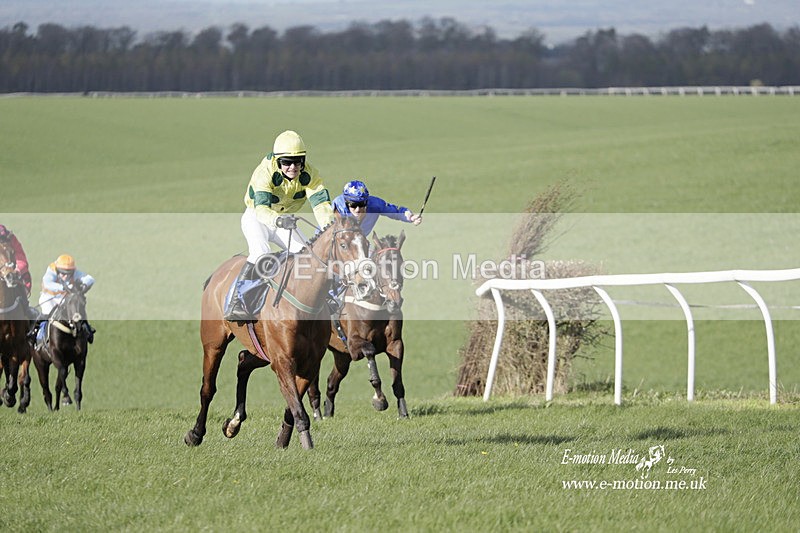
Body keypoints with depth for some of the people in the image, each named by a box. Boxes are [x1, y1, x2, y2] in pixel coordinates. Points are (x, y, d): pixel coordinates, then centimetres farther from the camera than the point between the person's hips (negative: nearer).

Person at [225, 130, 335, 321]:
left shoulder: (309, 174, -20)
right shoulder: (264, 173, -32)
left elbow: (321, 204, -29)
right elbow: (261, 208, -44)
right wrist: (277, 220, -66)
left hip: (284, 220, 5)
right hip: (256, 218, -5)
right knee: (260, 253, -31)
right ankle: (235, 302, -36)